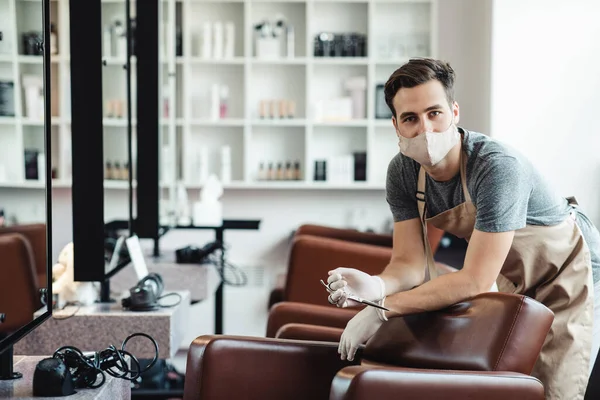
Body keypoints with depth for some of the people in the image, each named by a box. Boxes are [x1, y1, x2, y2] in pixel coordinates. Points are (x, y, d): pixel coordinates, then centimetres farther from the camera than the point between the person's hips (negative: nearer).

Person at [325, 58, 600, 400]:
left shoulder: (497, 167, -37)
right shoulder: (403, 172, -16)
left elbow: (476, 281, -37)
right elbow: (411, 264, -16)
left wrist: (381, 310, -37)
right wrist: (375, 286, -39)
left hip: (570, 276, -6)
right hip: (517, 281, 6)